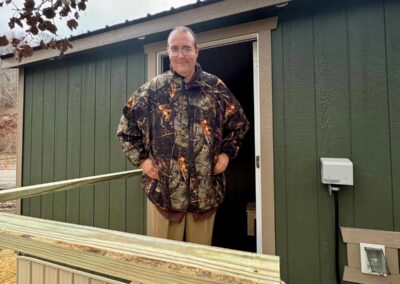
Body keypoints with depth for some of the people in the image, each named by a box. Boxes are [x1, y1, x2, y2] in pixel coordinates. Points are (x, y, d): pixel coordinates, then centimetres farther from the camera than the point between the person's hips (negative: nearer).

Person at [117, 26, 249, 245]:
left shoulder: (216, 88, 3)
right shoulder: (152, 90, 0)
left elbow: (239, 123, 14)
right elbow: (126, 128, 9)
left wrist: (227, 152, 2)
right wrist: (141, 159, -1)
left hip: (206, 190, 1)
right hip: (163, 189, 0)